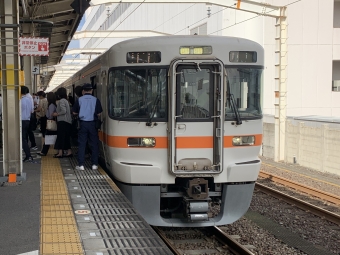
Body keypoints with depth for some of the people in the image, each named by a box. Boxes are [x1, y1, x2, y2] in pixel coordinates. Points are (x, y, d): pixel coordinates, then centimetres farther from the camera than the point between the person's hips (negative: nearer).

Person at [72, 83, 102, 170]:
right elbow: (99, 114, -3)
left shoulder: (79, 100, -2)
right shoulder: (96, 100, -4)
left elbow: (74, 112, 4)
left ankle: (81, 165, 3)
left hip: (83, 123, 0)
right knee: (94, 144, 8)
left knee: (81, 144, 4)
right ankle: (94, 164, 9)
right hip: (93, 124, 0)